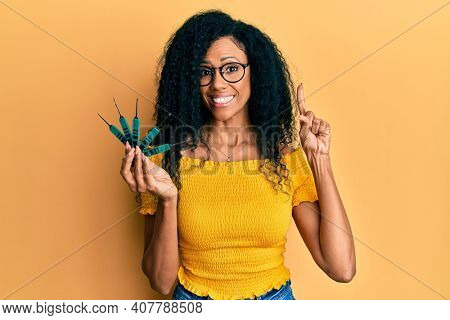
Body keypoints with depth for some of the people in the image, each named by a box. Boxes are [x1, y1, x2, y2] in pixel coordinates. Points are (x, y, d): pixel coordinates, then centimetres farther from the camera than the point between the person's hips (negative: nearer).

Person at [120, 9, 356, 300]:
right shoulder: (171, 154, -14)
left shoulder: (286, 156, -10)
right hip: (193, 298, -1)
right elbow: (161, 281, -12)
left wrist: (319, 159, -17)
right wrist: (167, 200, -28)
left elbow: (341, 269, -16)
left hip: (276, 297, 1)